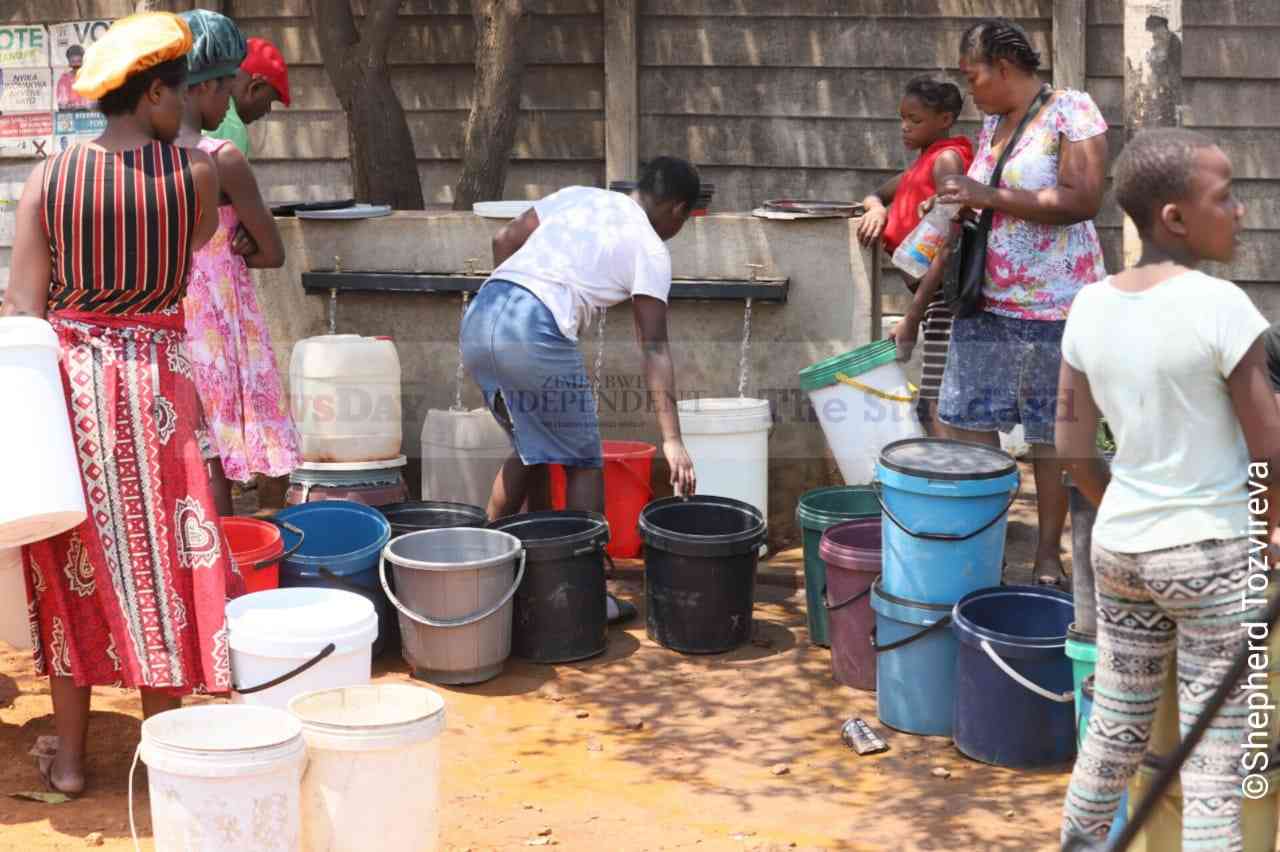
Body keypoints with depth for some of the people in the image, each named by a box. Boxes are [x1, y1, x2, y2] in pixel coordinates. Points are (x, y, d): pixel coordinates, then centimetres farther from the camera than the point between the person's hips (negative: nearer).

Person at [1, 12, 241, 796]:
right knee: (157, 561, 9)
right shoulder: (196, 172, -7)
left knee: (72, 564, 13)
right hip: (154, 385, -1)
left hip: (67, 380, 2)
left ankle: (69, 756, 22)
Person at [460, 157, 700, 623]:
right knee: (583, 461, 8)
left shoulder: (579, 195, 23)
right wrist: (672, 440, -1)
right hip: (535, 333, -7)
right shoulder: (650, 249, 6)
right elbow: (654, 348, 0)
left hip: (478, 318, 7)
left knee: (532, 447, 25)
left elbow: (504, 241, 18)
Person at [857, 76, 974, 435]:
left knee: (936, 411, -14)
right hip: (932, 296, 10)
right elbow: (874, 196, 31)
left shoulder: (947, 159, -10)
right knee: (930, 411, 13)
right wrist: (877, 208, 3)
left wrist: (912, 317, -22)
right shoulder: (920, 165, 18)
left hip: (945, 294, -10)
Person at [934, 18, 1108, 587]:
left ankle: (1049, 555, 14)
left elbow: (1083, 200, -19)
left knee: (1052, 434, 3)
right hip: (987, 303, 7)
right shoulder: (993, 123, 13)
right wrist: (962, 209, 5)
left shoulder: (1071, 110, -9)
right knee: (969, 422, 4)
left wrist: (988, 196, -19)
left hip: (1052, 307, -7)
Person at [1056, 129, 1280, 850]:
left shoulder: (1089, 308, 0)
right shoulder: (1219, 305, -17)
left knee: (1113, 736, 19)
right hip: (1213, 554, -6)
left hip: (1119, 547, 6)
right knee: (1216, 765, 4)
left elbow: (1074, 450, 6)